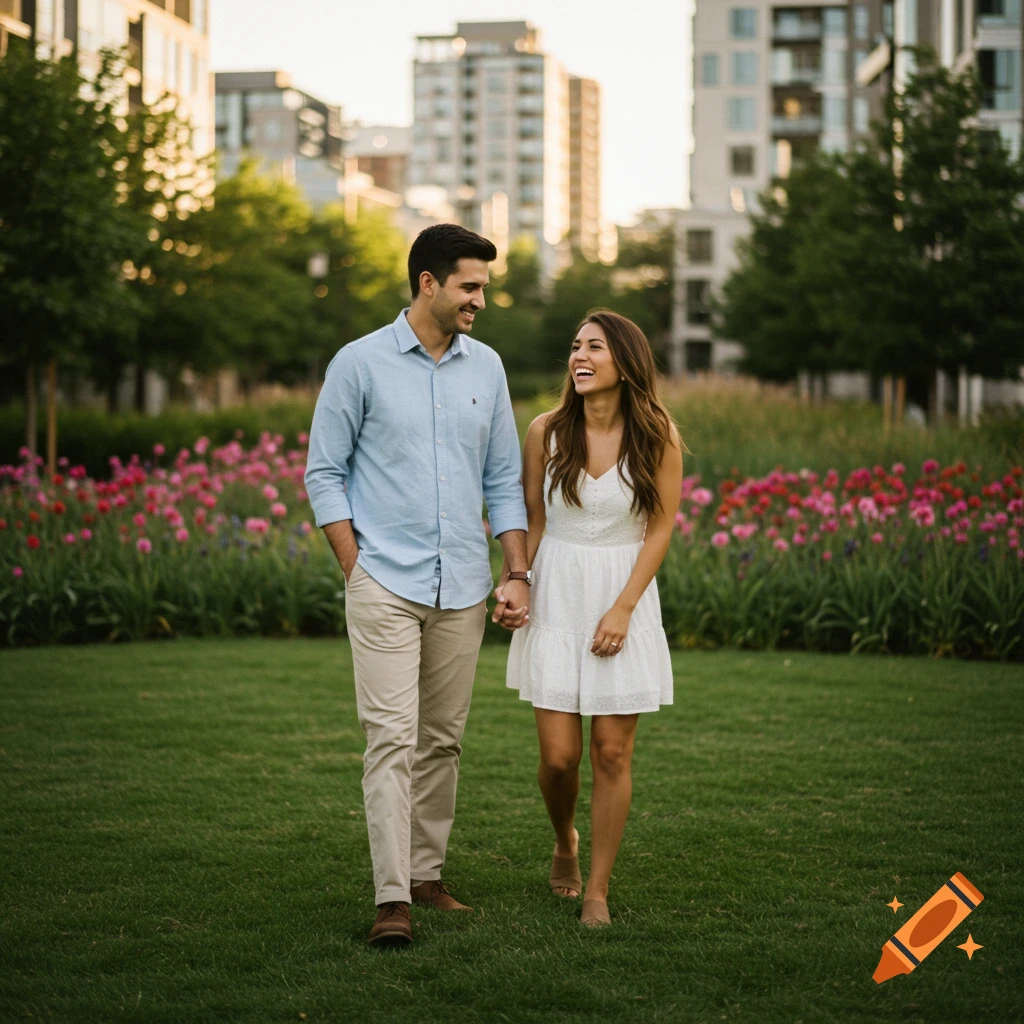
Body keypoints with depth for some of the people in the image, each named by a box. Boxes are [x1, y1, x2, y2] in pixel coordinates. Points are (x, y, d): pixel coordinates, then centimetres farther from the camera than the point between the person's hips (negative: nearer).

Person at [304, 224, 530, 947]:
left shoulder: (486, 366, 10)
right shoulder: (360, 364, -3)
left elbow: (504, 479, 15)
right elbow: (325, 473, 0)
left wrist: (516, 574, 7)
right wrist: (356, 569, -6)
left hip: (463, 588, 5)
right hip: (386, 582, -5)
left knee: (442, 740, 10)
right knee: (393, 737, -11)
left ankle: (427, 874, 20)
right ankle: (392, 898, -12)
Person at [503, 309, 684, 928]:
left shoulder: (658, 435, -5)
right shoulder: (547, 432, -1)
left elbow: (661, 528, -3)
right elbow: (532, 521, 7)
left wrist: (623, 609, -11)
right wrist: (512, 584, -9)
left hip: (625, 599, -1)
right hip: (556, 598, 1)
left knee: (612, 752, -1)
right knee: (559, 754, -2)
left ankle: (598, 891, 12)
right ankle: (565, 843, 30)